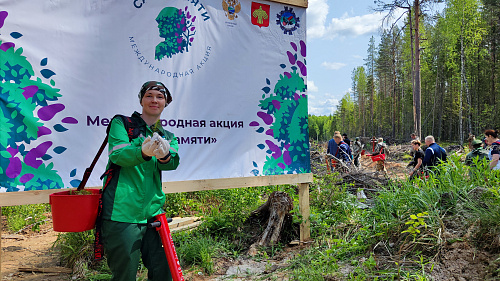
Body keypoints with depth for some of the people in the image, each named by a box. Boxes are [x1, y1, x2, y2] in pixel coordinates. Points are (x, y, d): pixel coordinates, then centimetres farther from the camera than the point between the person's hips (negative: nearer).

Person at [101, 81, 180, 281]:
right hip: (122, 212, -4)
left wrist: (164, 155, -29)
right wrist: (143, 152, -33)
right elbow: (117, 154, -13)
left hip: (153, 213, 4)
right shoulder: (121, 123, 6)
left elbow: (173, 163, -4)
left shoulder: (168, 138, 17)